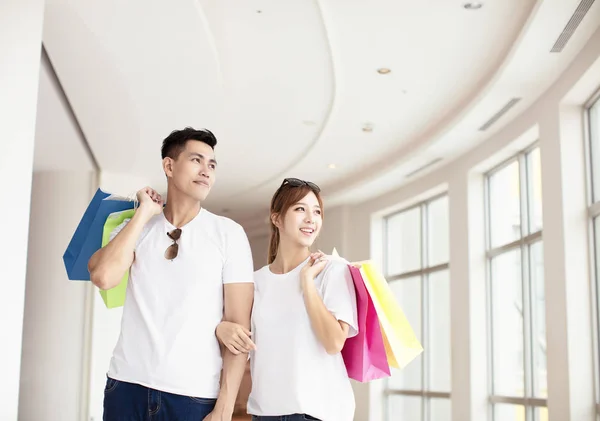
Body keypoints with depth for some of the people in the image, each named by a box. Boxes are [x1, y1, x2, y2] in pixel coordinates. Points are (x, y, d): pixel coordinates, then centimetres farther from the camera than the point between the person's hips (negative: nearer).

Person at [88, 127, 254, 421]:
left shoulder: (229, 233, -2)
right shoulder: (136, 226, 5)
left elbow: (238, 324, -5)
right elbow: (103, 277, -14)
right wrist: (145, 212, -7)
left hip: (195, 393, -2)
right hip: (127, 384, 2)